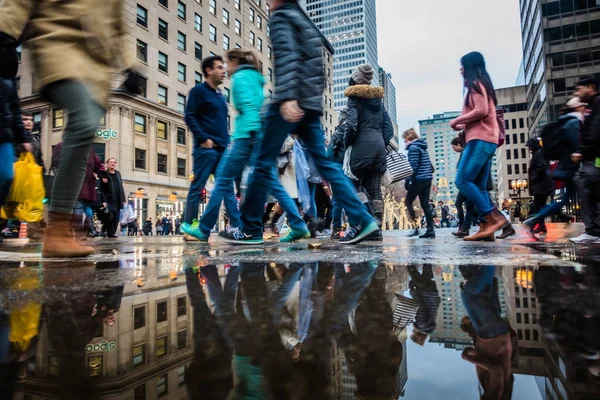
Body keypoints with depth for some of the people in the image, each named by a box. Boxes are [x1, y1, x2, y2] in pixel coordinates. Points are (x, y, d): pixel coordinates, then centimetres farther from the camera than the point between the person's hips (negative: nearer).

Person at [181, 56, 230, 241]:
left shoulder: (220, 95, 22)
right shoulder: (199, 90, 0)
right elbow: (189, 117, -9)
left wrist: (228, 141, 12)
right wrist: (203, 138, -16)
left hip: (222, 149, 8)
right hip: (206, 148, -7)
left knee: (228, 188, 4)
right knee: (197, 187, -5)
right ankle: (189, 228, 0)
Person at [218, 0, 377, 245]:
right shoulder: (306, 23, 28)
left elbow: (286, 56, -16)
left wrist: (287, 97, -28)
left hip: (292, 103, -8)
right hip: (311, 105, 8)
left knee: (263, 163, -3)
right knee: (324, 163, 3)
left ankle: (250, 229, 2)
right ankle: (361, 220, -4)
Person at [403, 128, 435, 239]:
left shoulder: (413, 147, -8)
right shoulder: (422, 147, 20)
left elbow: (413, 166, -17)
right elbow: (429, 164, 22)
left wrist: (408, 180, -17)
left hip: (419, 179, -9)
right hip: (427, 179, 9)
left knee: (408, 202, 1)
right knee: (425, 204, 5)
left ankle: (415, 227, -6)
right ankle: (430, 230, 1)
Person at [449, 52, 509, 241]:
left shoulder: (475, 84, -3)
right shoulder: (482, 85, 25)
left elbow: (481, 111, -16)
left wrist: (457, 120, -6)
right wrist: (463, 125, 16)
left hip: (480, 140, -10)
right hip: (485, 140, 10)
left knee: (463, 181, -15)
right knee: (479, 186, 3)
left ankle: (494, 217, -15)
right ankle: (486, 227, -3)